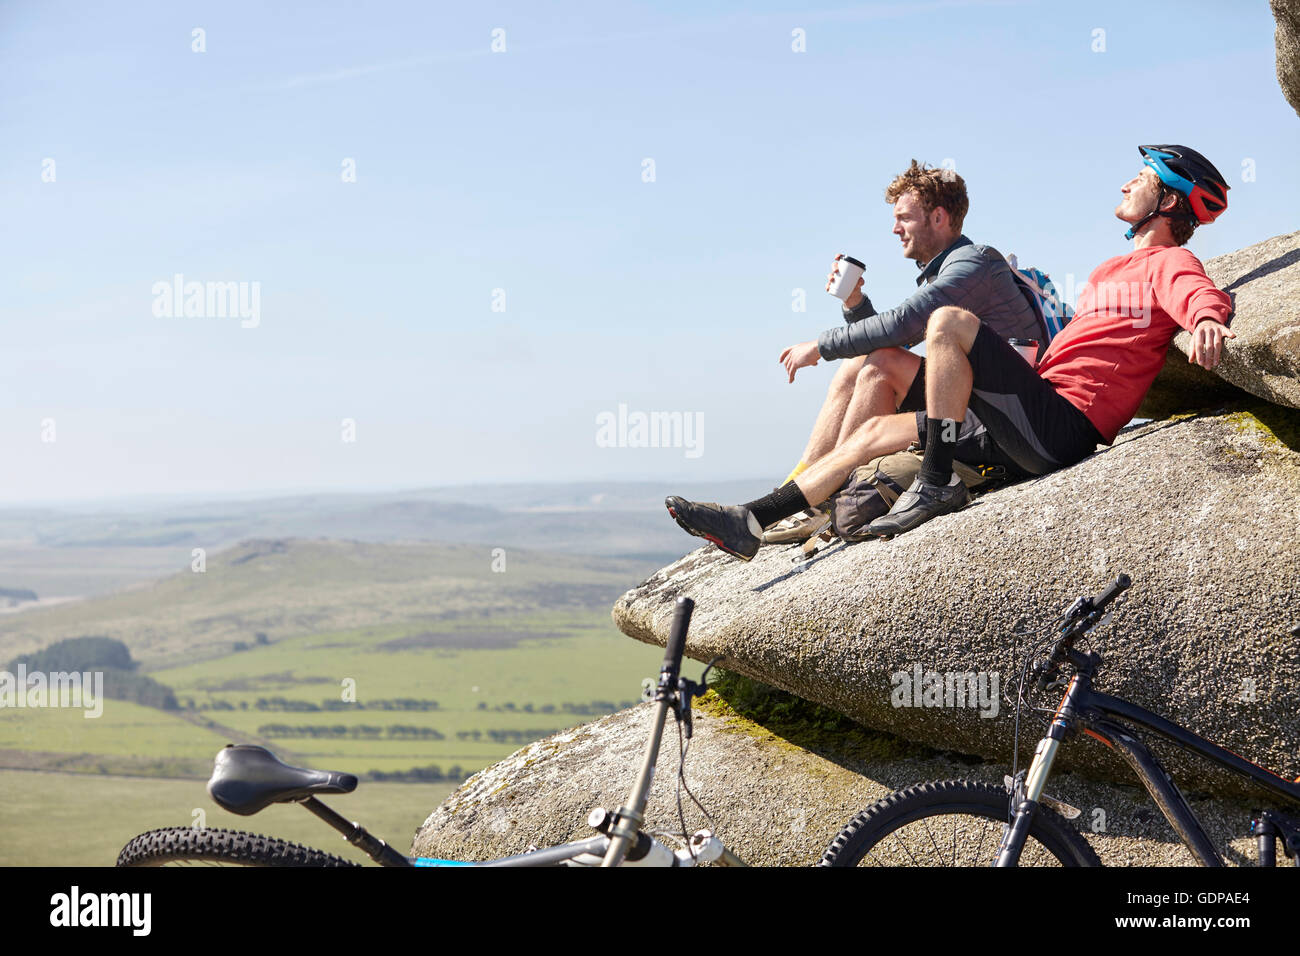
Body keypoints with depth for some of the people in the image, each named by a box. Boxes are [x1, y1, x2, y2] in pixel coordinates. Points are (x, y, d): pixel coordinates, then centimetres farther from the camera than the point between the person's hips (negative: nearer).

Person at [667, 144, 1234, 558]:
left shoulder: (1170, 262, 0)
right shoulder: (1108, 272, 28)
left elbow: (1202, 295, -24)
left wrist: (1207, 322, -49)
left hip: (1062, 427, -10)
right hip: (1035, 429, 10)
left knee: (949, 320, -22)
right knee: (876, 430, 11)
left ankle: (937, 483, -19)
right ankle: (750, 524, 11)